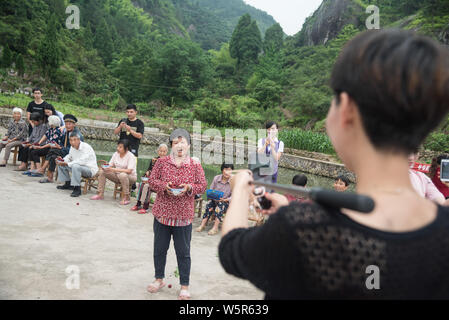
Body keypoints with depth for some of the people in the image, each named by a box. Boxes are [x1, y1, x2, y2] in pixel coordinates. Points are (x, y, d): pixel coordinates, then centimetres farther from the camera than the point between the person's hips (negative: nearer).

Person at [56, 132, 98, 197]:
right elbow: (69, 156, 21)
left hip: (90, 169, -9)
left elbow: (82, 161, -33)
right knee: (61, 164, 9)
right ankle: (68, 184, 18)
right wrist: (63, 160, -2)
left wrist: (67, 164, -28)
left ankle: (77, 189, -28)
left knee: (76, 166, -37)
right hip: (78, 166, 9)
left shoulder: (86, 147, -22)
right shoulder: (72, 147, 2)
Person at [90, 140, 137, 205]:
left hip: (130, 177, -7)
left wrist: (114, 169, -35)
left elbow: (129, 171, -28)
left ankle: (126, 197, -26)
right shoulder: (116, 154, 3)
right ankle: (100, 194, -2)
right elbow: (110, 165, 5)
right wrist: (106, 167, -21)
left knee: (123, 175, -39)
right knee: (102, 171, -7)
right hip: (117, 176, 7)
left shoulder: (130, 156, -17)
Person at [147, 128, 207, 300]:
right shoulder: (162, 162, 2)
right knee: (159, 249, 15)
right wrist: (164, 186, -16)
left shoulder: (195, 165, 1)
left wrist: (189, 188, -16)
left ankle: (184, 286, 21)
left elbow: (202, 186, 2)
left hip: (184, 216, -1)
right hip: (162, 213, 2)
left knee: (183, 252, 7)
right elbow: (151, 180, 2)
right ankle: (159, 279, 36)